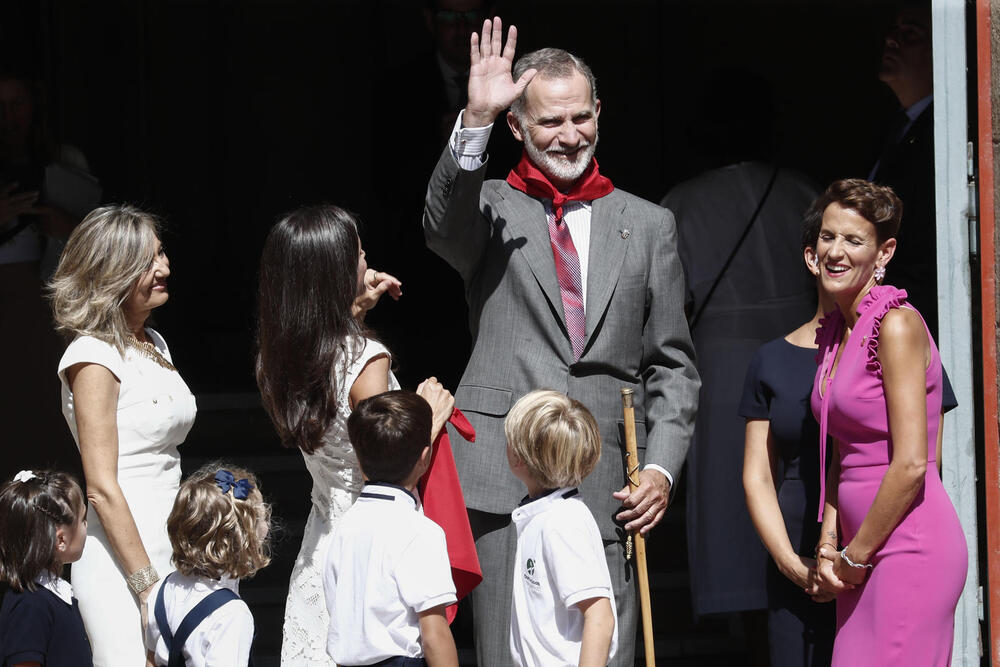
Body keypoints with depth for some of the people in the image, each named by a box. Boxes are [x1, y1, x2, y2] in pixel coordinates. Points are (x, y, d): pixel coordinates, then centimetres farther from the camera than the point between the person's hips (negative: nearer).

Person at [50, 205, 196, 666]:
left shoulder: (154, 346, 15)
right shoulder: (94, 357, -11)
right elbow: (102, 488, -15)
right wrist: (147, 587, -18)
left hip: (167, 549, 8)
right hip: (120, 560, -8)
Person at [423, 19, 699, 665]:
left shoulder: (648, 225, 15)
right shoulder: (491, 210, 10)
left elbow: (673, 364, 15)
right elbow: (444, 227, -15)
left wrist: (662, 467, 2)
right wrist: (476, 121, -28)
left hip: (607, 490, 2)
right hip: (504, 482, -2)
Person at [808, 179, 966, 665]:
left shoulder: (897, 325, -12)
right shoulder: (835, 334, 13)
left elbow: (911, 465, -18)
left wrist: (856, 556, -10)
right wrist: (829, 544, 7)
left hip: (911, 547, -8)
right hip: (863, 552, 8)